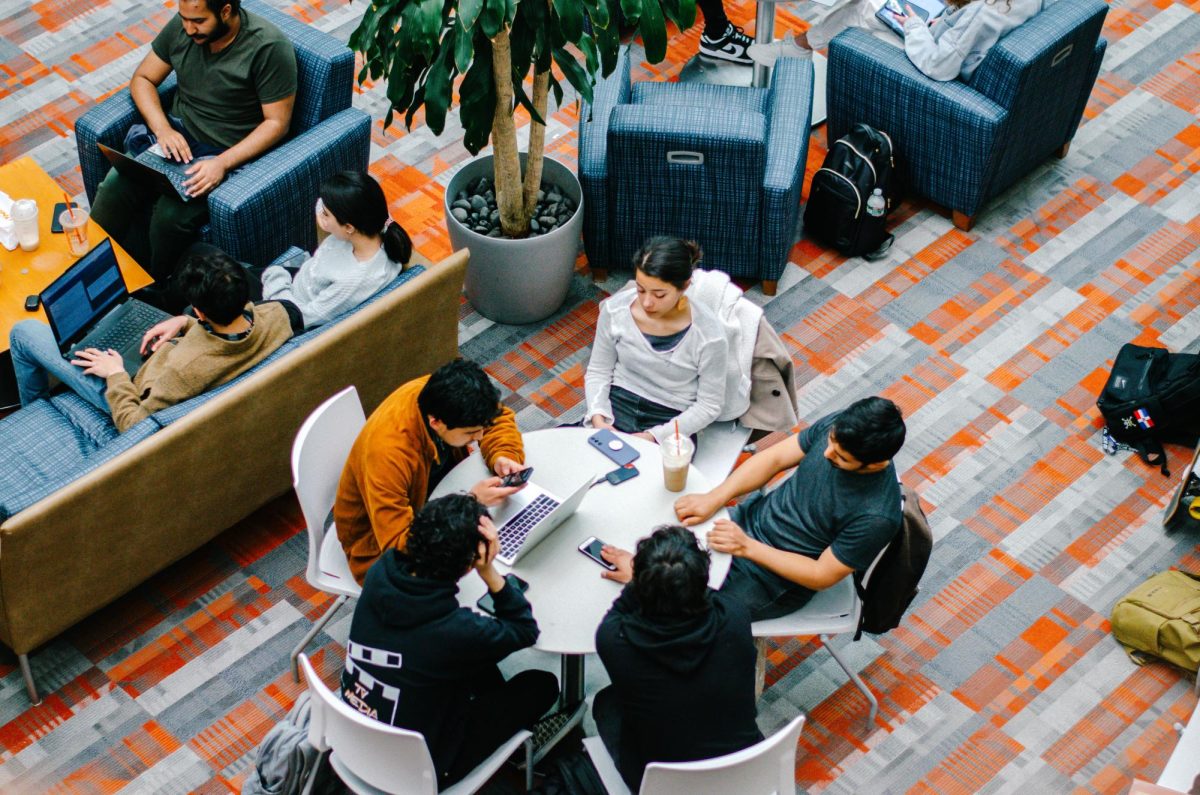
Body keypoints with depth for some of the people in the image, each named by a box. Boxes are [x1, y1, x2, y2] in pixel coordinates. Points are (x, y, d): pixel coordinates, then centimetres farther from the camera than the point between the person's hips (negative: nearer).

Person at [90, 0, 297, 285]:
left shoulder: (269, 47, -18)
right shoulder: (182, 26, -2)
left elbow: (277, 122, -14)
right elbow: (142, 79, 9)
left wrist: (222, 164, -25)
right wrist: (163, 130, -11)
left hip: (228, 153, -5)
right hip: (176, 136, 5)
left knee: (170, 216, -28)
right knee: (112, 191, -18)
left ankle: (157, 291, -3)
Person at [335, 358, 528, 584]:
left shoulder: (442, 392, -22)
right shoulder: (387, 453, -40)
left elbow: (500, 417, -1)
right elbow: (396, 544, -37)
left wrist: (502, 457, -23)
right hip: (380, 541, -7)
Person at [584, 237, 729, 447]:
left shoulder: (708, 334, -17)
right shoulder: (615, 309, -9)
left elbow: (708, 406, -8)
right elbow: (598, 371, 5)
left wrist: (653, 437, -17)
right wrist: (598, 419, -12)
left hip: (671, 422, -3)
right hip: (618, 405, 3)